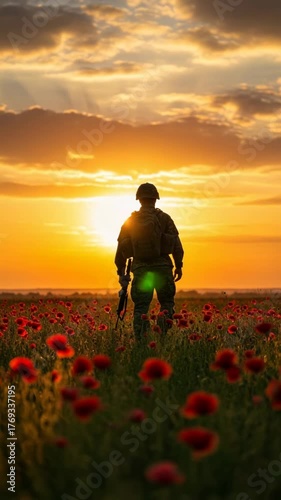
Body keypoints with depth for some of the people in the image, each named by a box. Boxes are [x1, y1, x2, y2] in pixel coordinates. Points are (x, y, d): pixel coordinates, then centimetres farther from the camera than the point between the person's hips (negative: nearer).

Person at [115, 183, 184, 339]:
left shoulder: (130, 221, 8)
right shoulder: (164, 218, 3)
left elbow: (121, 247, 9)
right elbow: (176, 244, -2)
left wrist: (121, 272, 15)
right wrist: (179, 266, 5)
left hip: (140, 268, 1)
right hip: (162, 266, -1)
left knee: (141, 305, 2)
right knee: (167, 301, 14)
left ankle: (140, 337, -16)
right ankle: (165, 317, -15)